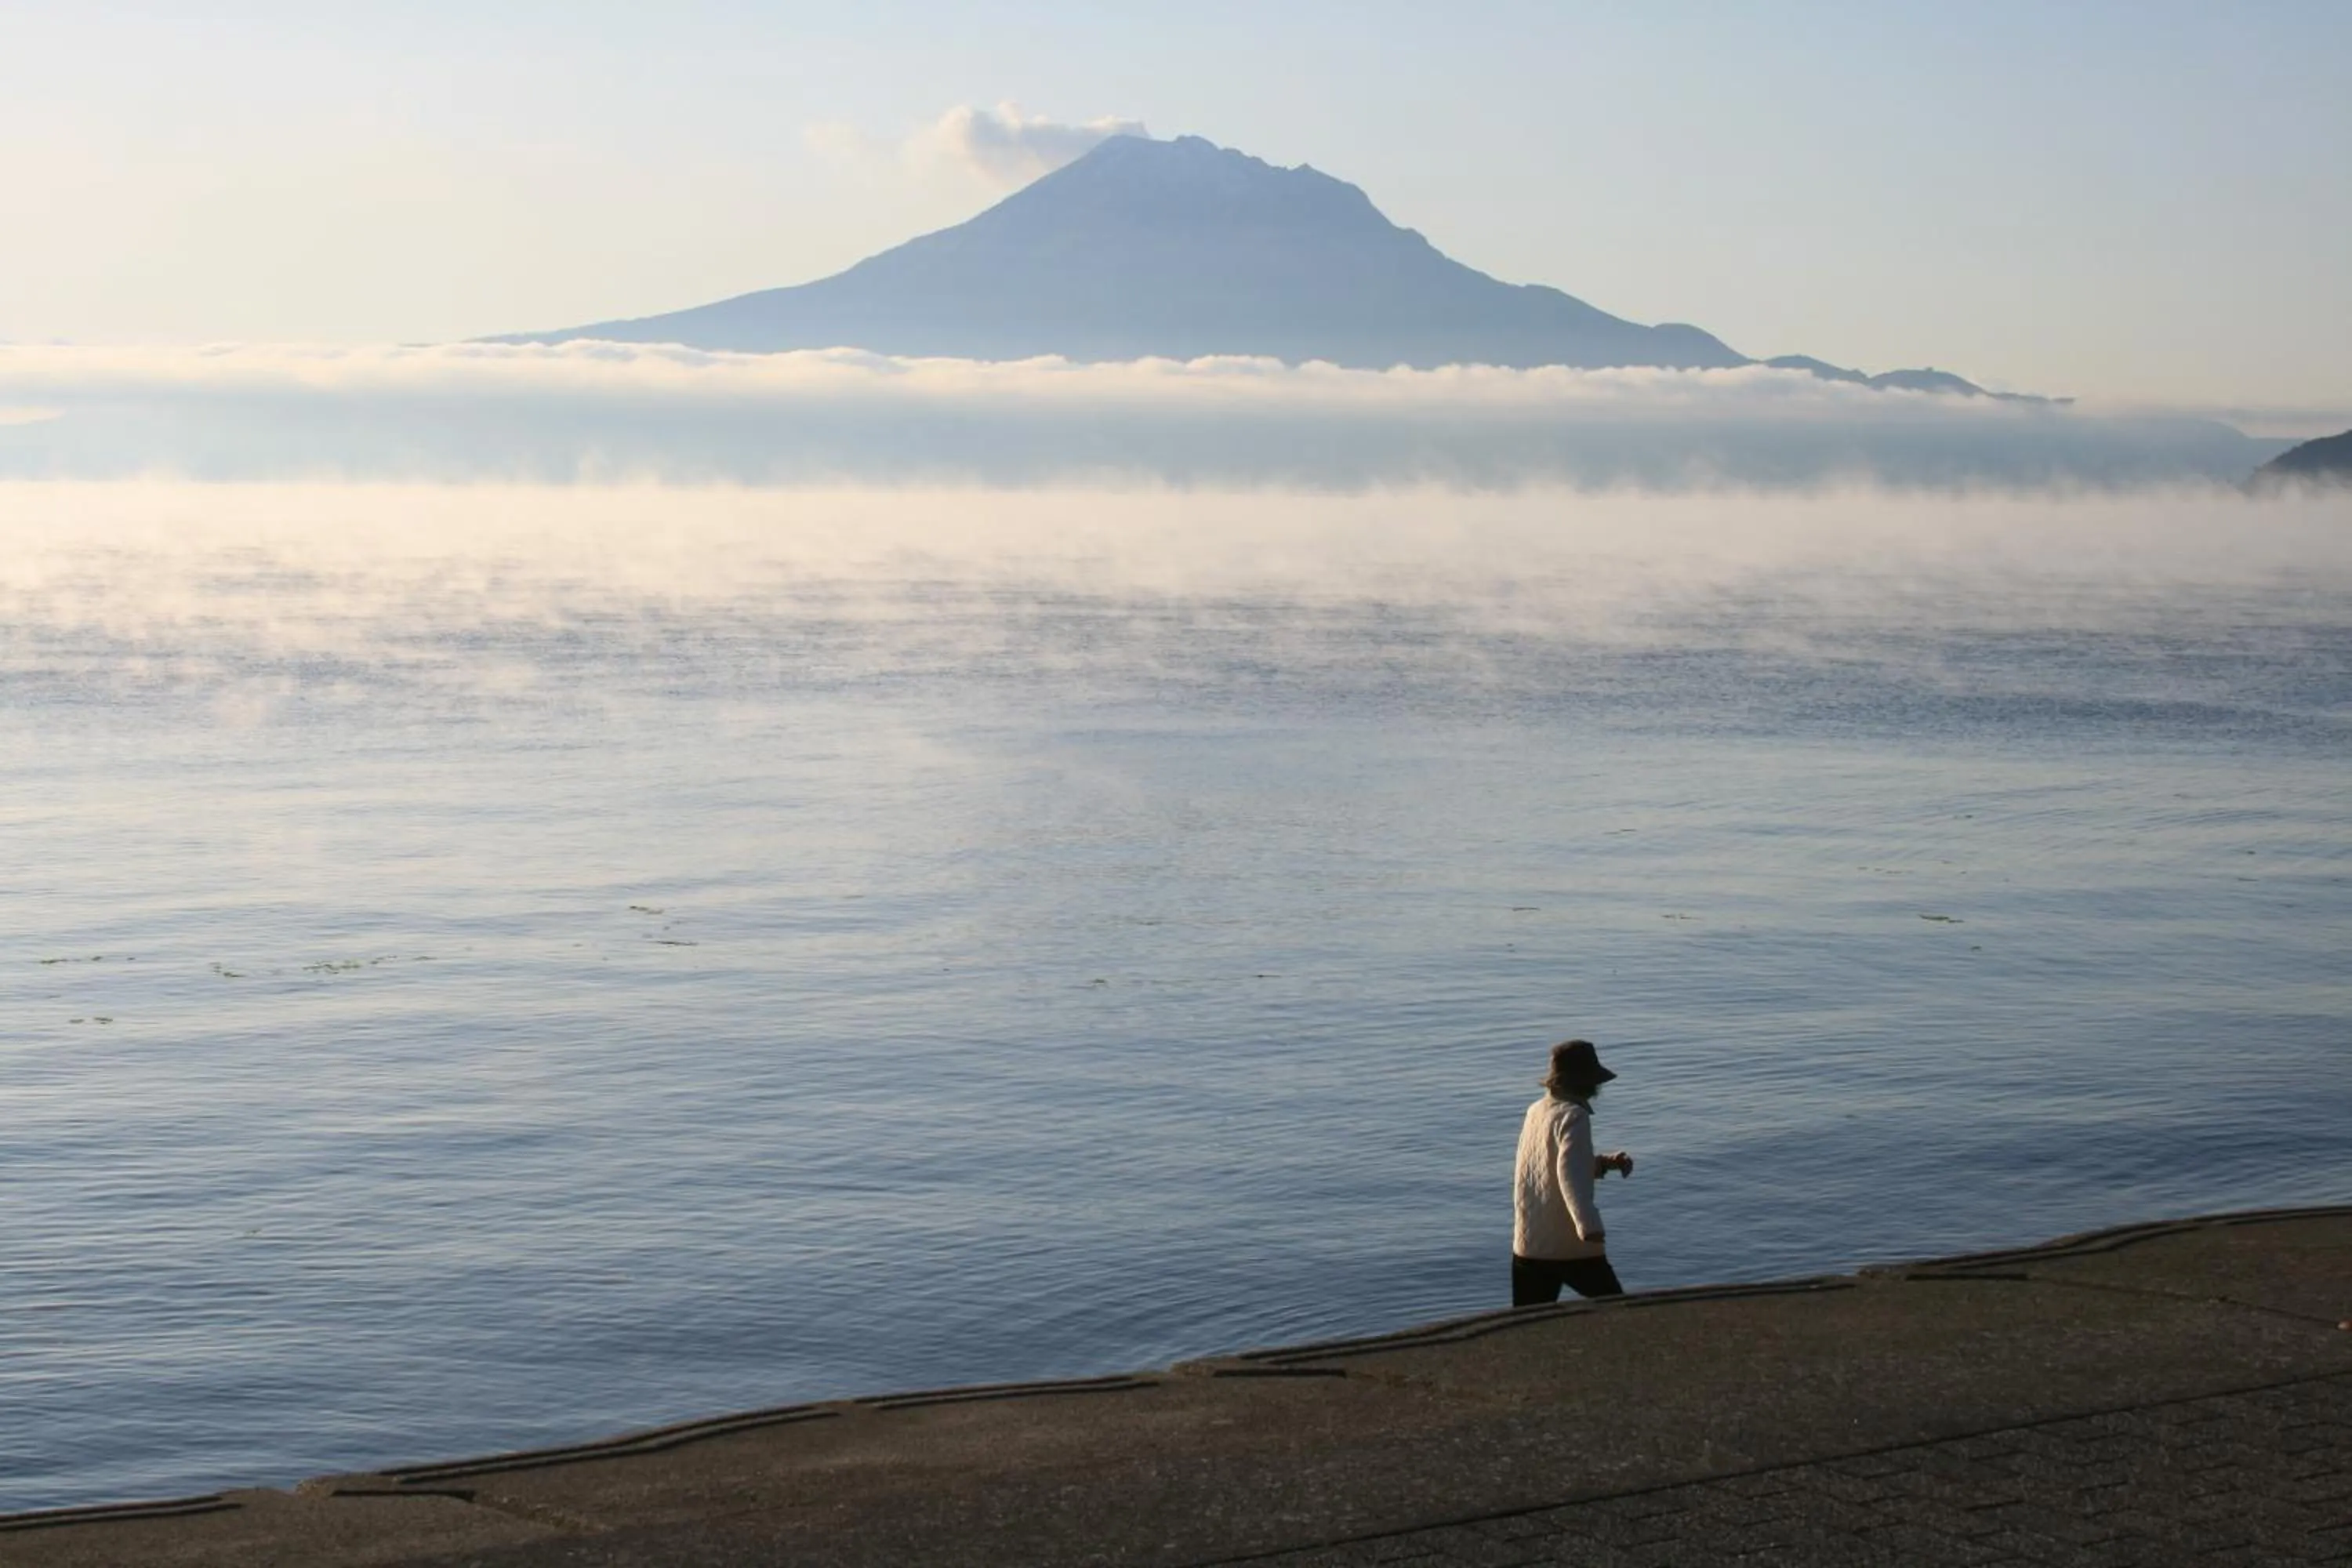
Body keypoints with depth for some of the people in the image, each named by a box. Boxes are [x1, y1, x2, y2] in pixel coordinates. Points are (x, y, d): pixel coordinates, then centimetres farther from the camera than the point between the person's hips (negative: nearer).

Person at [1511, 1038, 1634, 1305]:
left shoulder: (1535, 1112, 12)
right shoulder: (1572, 1116, -12)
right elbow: (1571, 1173, -28)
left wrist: (1606, 1163, 18)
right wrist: (1588, 1224, -40)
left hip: (1527, 1245, 7)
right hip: (1572, 1245, -7)